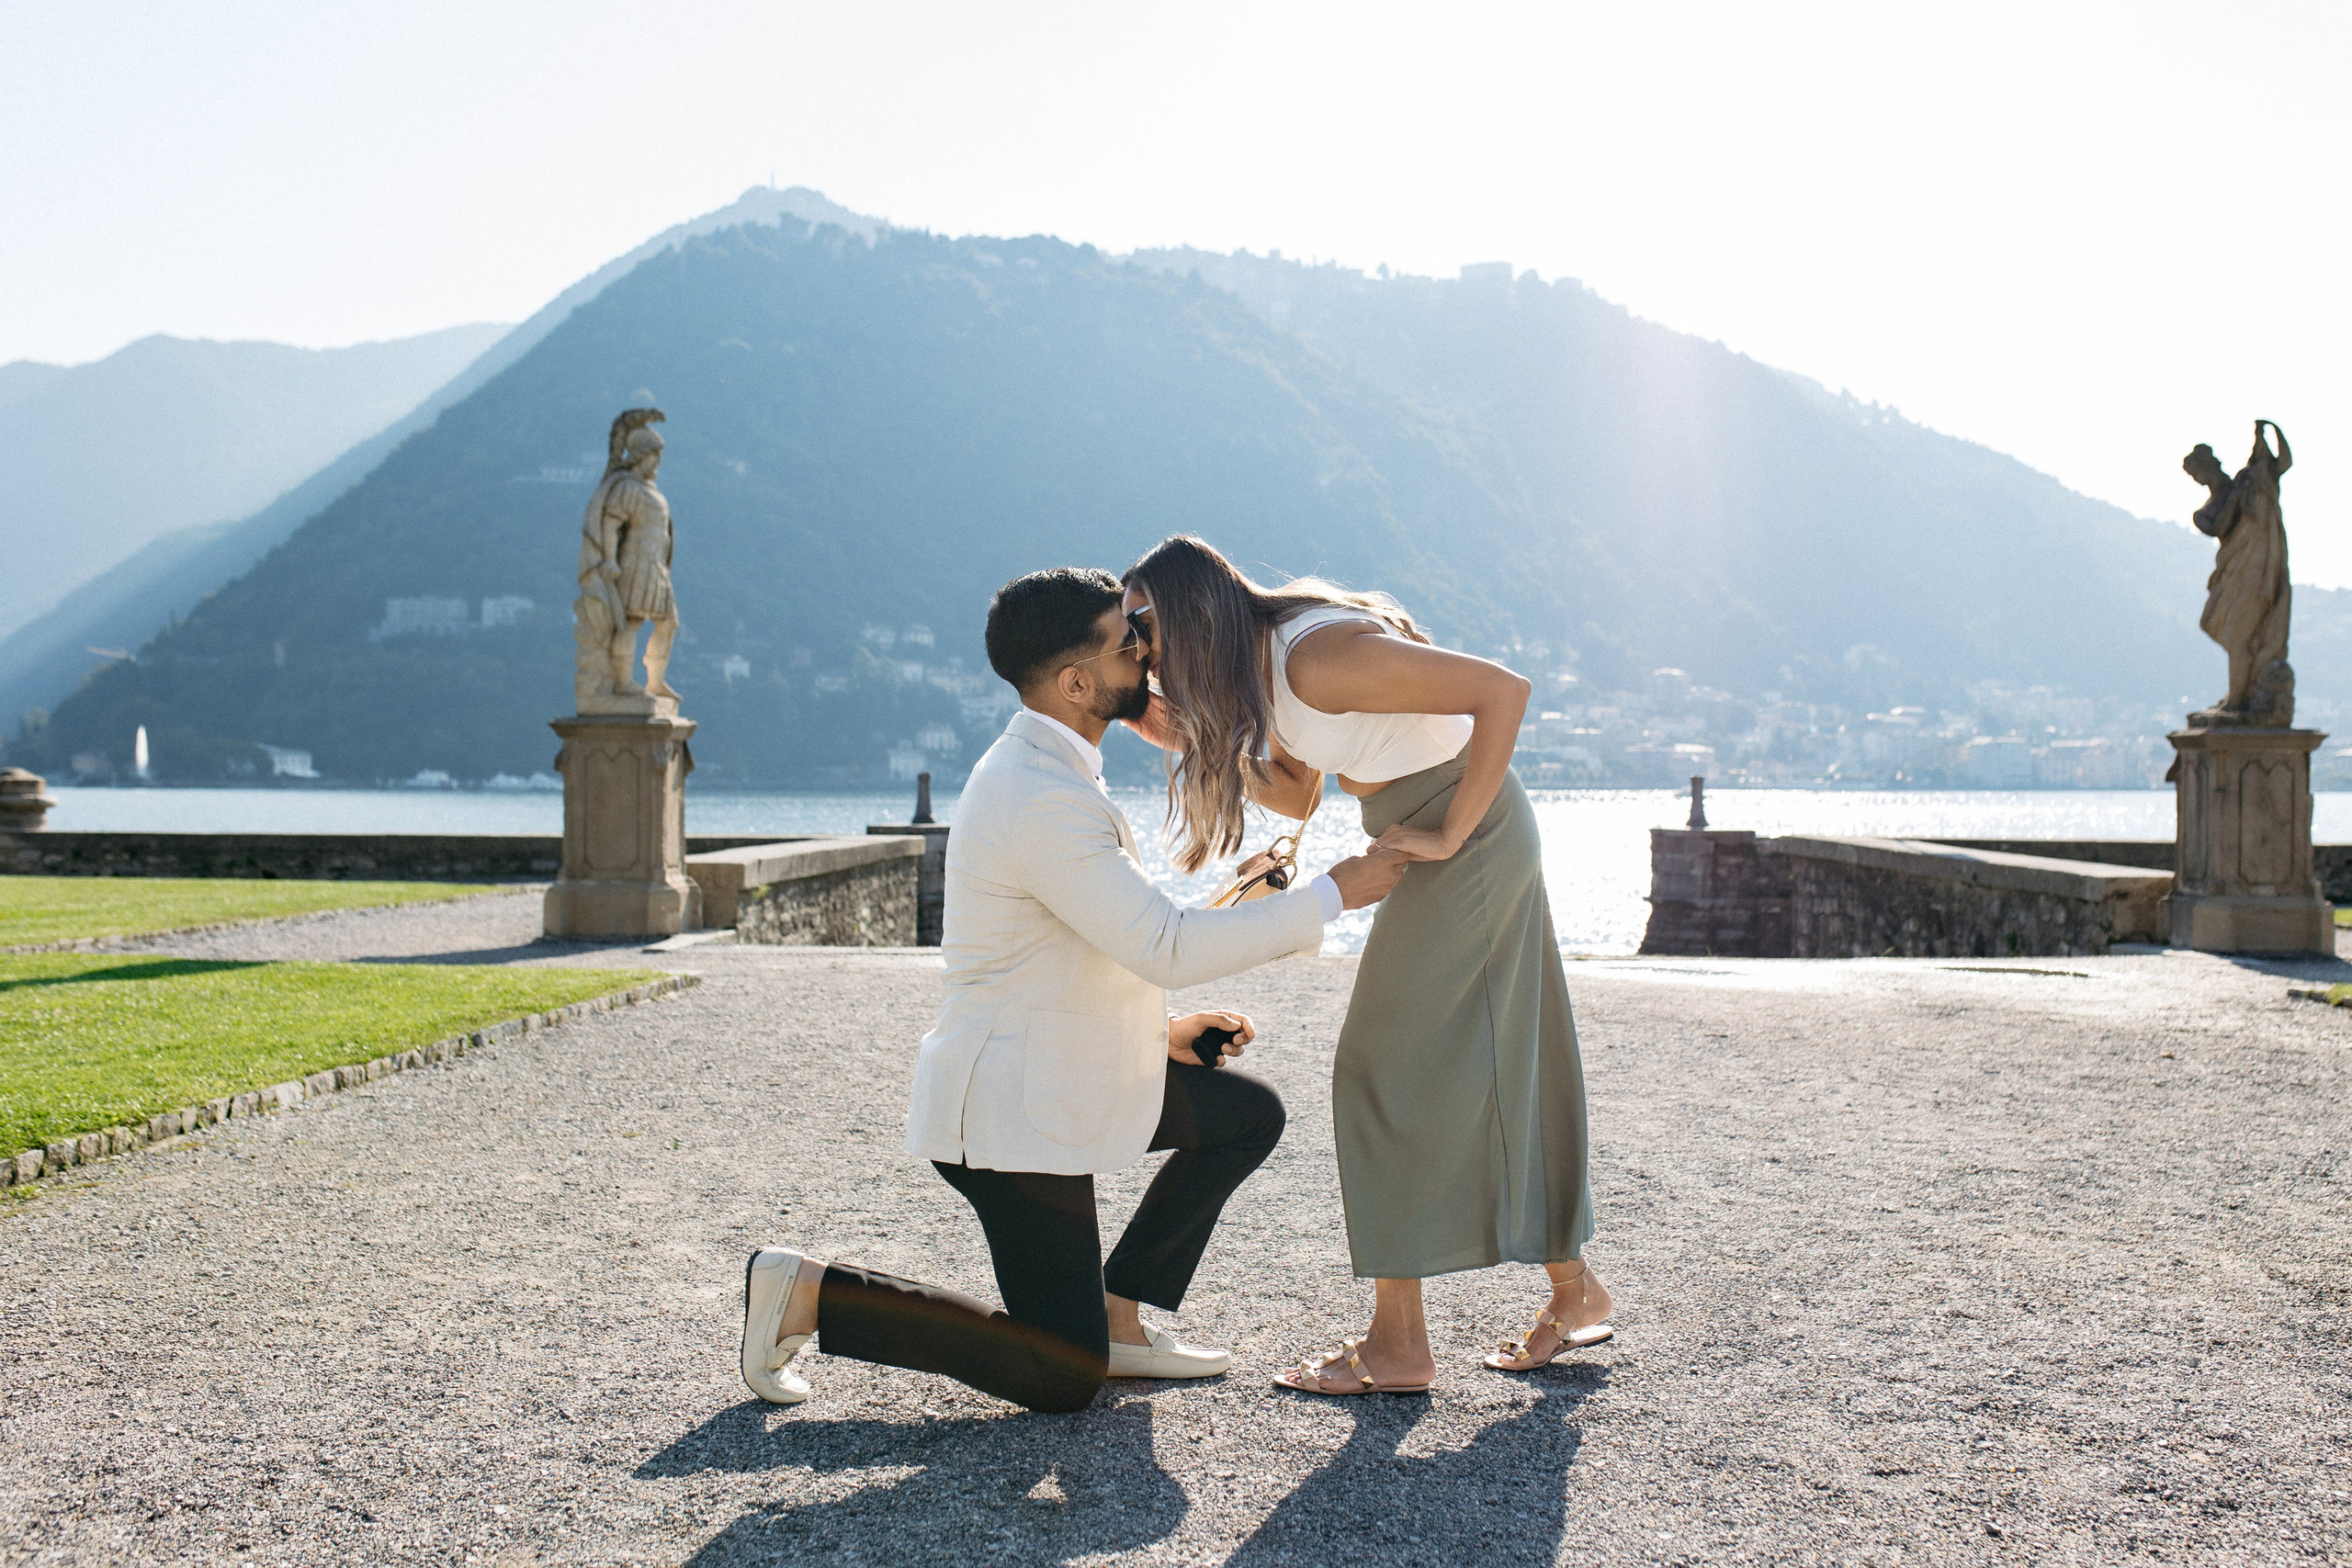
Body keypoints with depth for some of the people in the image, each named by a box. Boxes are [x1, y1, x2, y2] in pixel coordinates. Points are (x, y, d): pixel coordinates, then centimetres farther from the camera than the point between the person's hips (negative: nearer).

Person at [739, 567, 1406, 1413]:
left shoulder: (1043, 768, 8)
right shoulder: (1043, 804, -26)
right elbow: (1165, 949, -27)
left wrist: (1161, 1031, 11)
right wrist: (1332, 894, -20)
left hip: (1065, 1070, 10)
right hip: (1015, 1109, -10)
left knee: (1250, 1114, 14)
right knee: (1062, 1380, -4)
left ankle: (1116, 1316, 17)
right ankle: (810, 1292, 2)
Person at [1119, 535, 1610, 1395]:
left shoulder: (1320, 655, -25)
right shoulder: (1261, 665, 4)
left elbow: (1504, 689, -26)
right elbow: (1296, 796, 9)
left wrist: (1449, 835, -22)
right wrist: (1184, 737, -1)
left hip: (1469, 834, -10)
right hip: (1437, 845, 10)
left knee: (1391, 1067, -6)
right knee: (1496, 1066, 16)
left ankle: (1398, 1342, 0)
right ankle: (1574, 1292, 28)